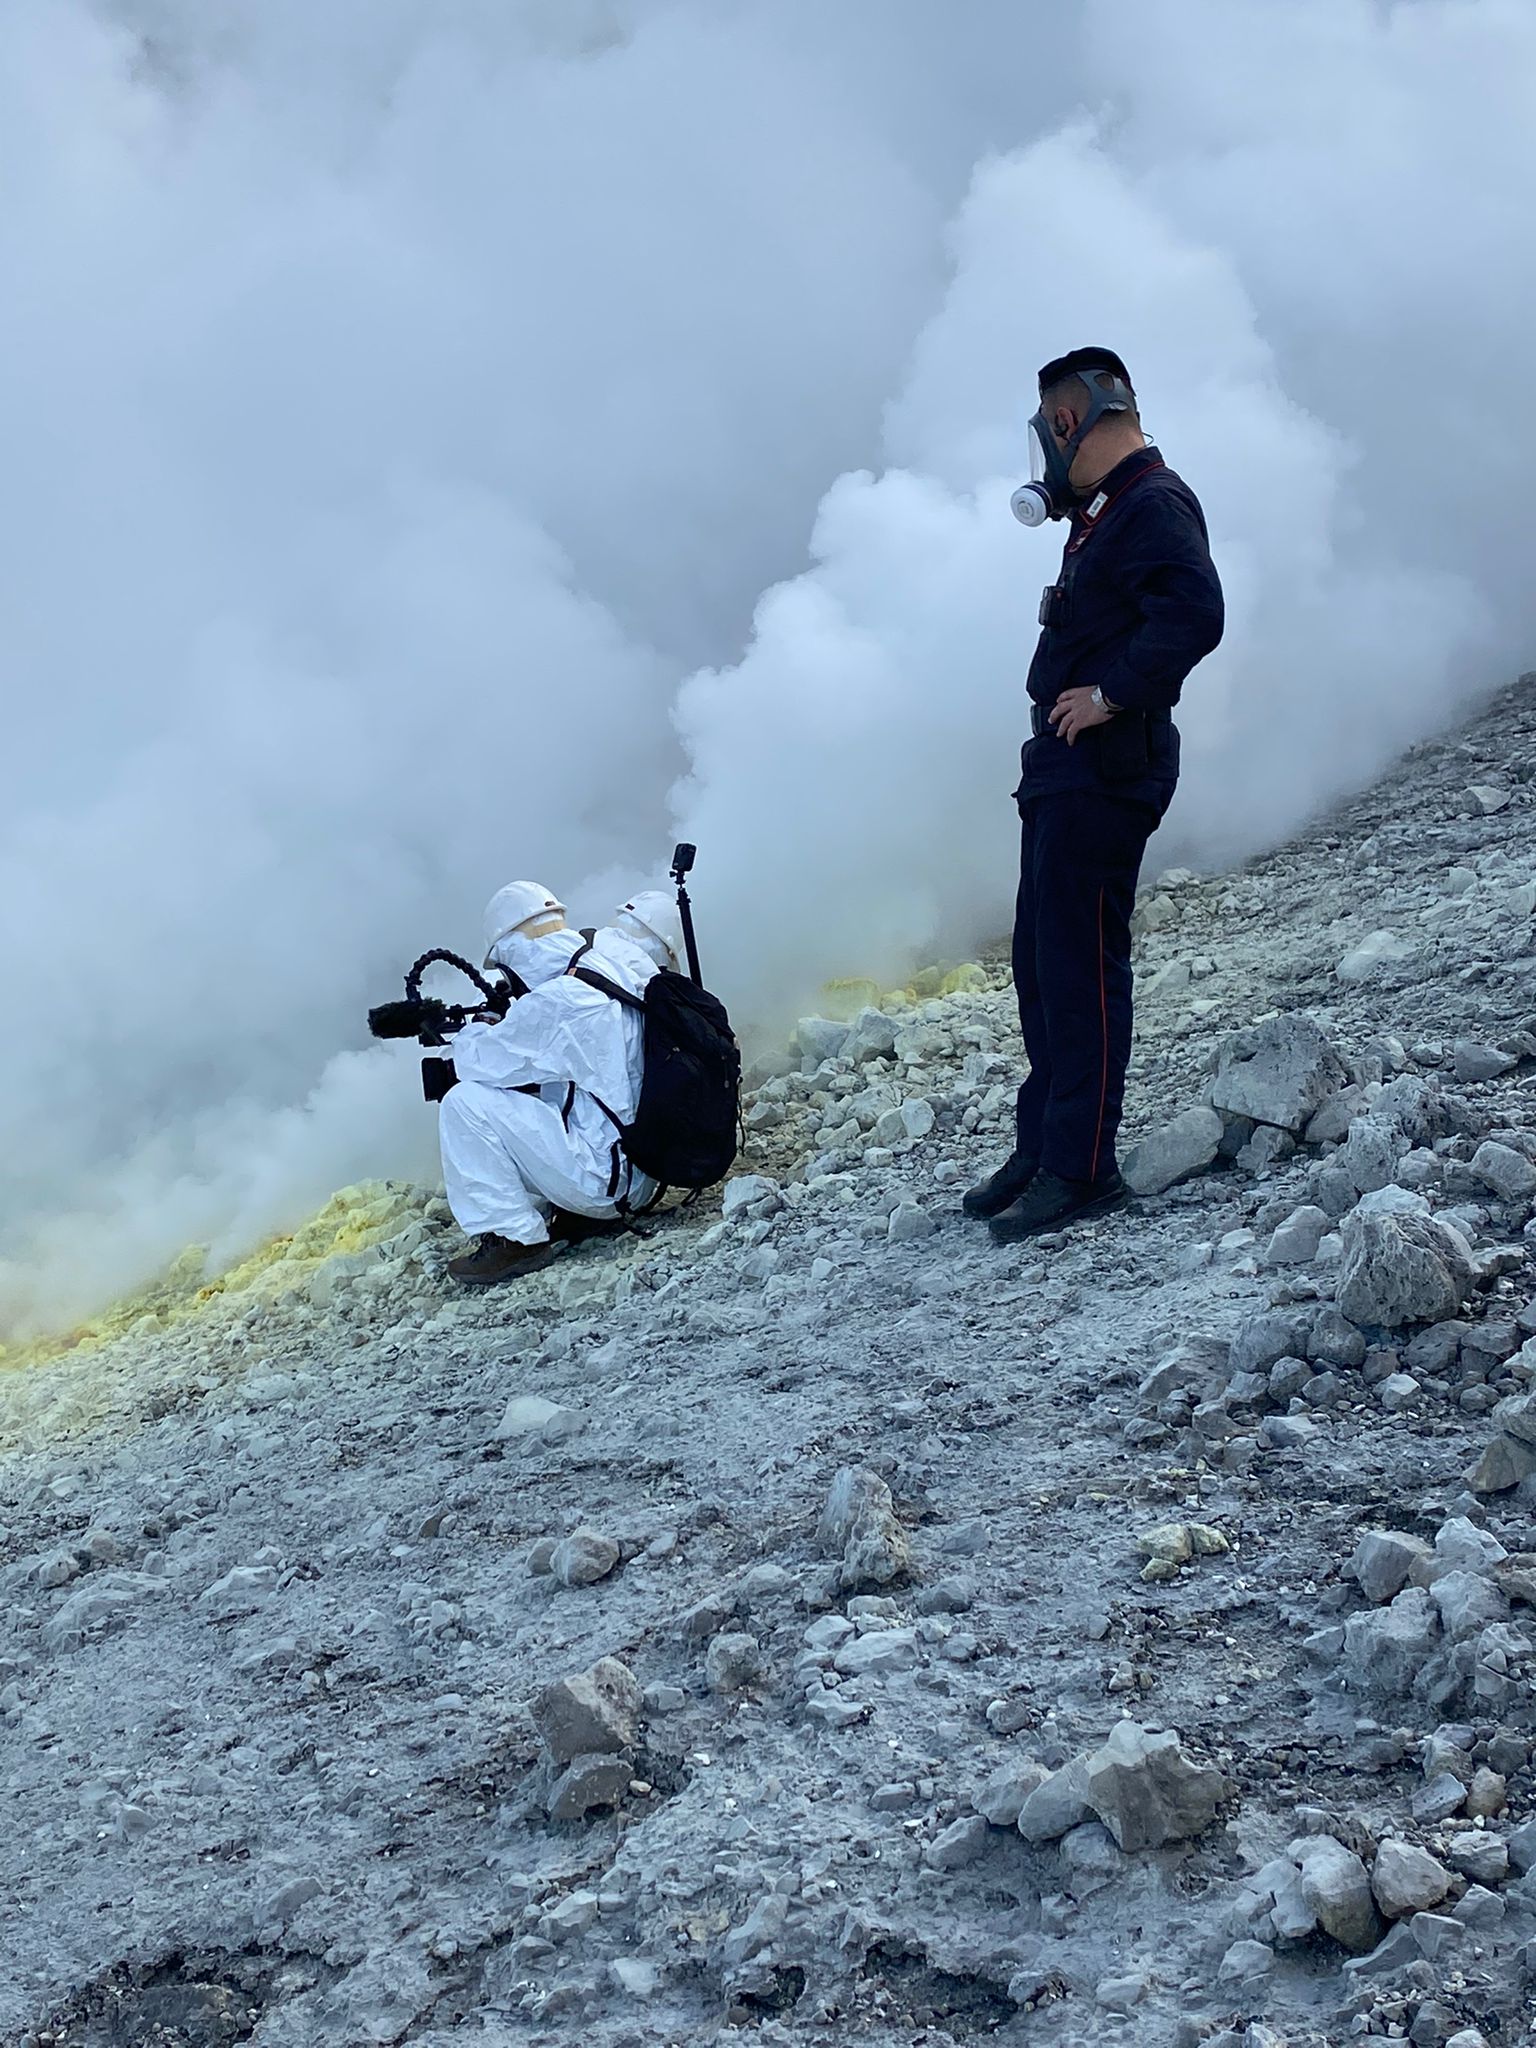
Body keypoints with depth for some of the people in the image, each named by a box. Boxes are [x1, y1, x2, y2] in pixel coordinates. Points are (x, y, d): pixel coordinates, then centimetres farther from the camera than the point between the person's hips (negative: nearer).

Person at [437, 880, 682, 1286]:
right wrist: (500, 1027, 12)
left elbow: (485, 1062, -10)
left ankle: (514, 1239, -7)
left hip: (607, 1177, -9)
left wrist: (469, 1034, 11)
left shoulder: (560, 998, -19)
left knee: (466, 1103, -10)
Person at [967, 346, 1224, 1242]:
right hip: (1066, 765, 11)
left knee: (1081, 965, -9)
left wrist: (1110, 695, -22)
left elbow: (1194, 614, -27)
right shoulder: (1108, 512, 20)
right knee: (1041, 960, 13)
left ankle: (1081, 1168, -5)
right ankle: (1043, 1147, 21)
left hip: (1107, 766, -11)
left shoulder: (1154, 505, -12)